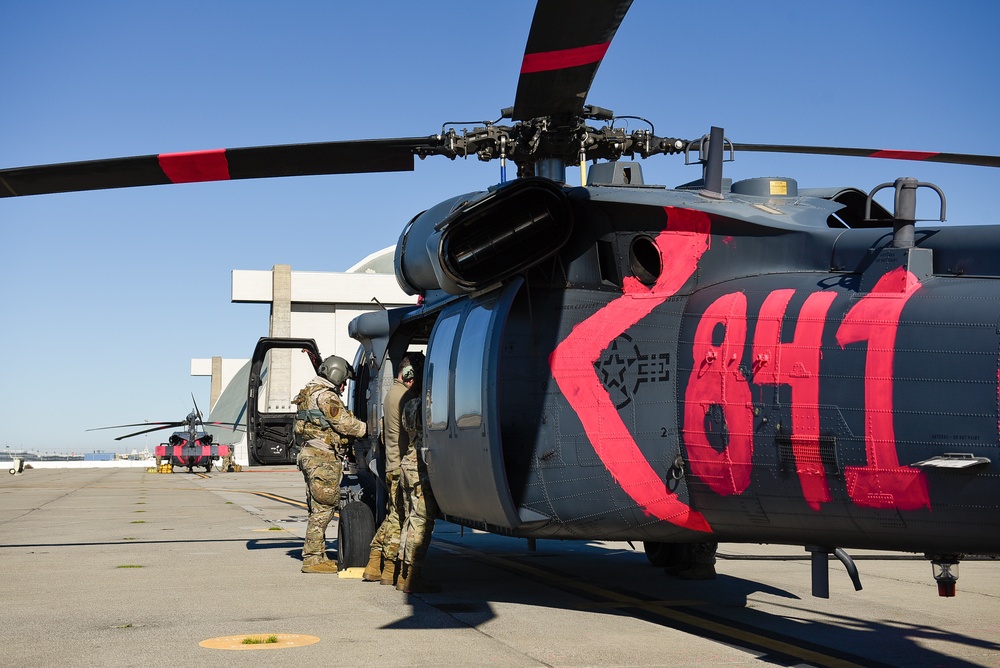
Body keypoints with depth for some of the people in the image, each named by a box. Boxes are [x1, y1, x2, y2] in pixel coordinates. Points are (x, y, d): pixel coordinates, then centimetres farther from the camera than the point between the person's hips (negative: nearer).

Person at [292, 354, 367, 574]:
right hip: (323, 458, -11)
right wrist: (367, 428, -2)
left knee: (319, 508, 14)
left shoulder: (310, 393, 21)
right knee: (323, 508, -8)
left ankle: (315, 555, 18)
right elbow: (344, 423, -16)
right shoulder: (326, 396, -11)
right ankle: (313, 558, -7)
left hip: (310, 455, 11)